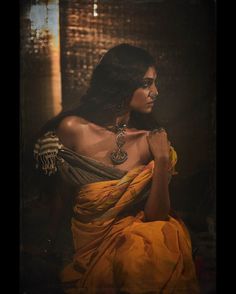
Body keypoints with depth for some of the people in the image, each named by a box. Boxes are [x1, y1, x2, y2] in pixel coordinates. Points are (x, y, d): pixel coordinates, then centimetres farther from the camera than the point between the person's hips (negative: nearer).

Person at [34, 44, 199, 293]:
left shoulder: (153, 139, -7)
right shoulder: (73, 129, -10)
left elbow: (155, 215, -9)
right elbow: (62, 193, 7)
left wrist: (161, 160, -21)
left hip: (137, 238, 2)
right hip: (91, 241, -1)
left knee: (164, 244, -30)